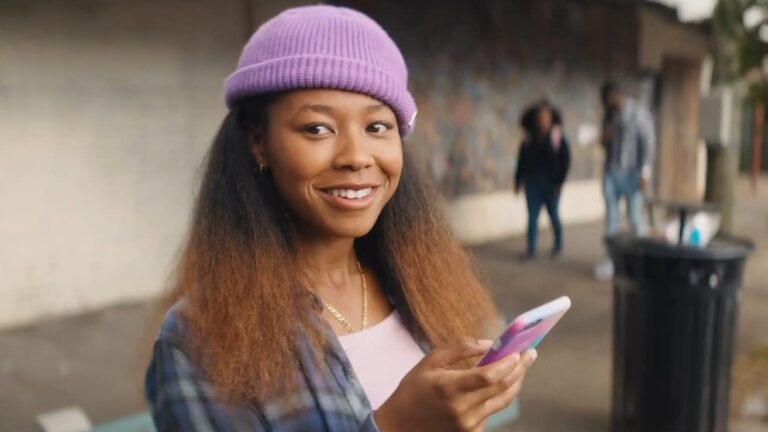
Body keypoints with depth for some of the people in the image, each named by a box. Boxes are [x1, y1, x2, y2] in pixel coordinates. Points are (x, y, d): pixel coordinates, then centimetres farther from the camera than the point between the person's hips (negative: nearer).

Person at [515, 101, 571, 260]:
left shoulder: (558, 138, -3)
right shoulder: (529, 139, 5)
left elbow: (565, 160, -6)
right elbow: (521, 161, 7)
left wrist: (560, 181, -12)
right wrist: (518, 181, 5)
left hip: (551, 183, -2)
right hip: (532, 183, 2)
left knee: (554, 215, 9)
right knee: (532, 216, 3)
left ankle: (558, 246, 28)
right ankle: (531, 249, 8)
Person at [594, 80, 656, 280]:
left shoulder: (638, 113, -7)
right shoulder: (610, 115, 14)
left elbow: (649, 142, -11)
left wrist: (645, 173, -17)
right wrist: (604, 139, -2)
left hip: (632, 173, -6)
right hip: (611, 172, 6)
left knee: (635, 217, -3)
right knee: (611, 217, 5)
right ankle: (611, 259, 10)